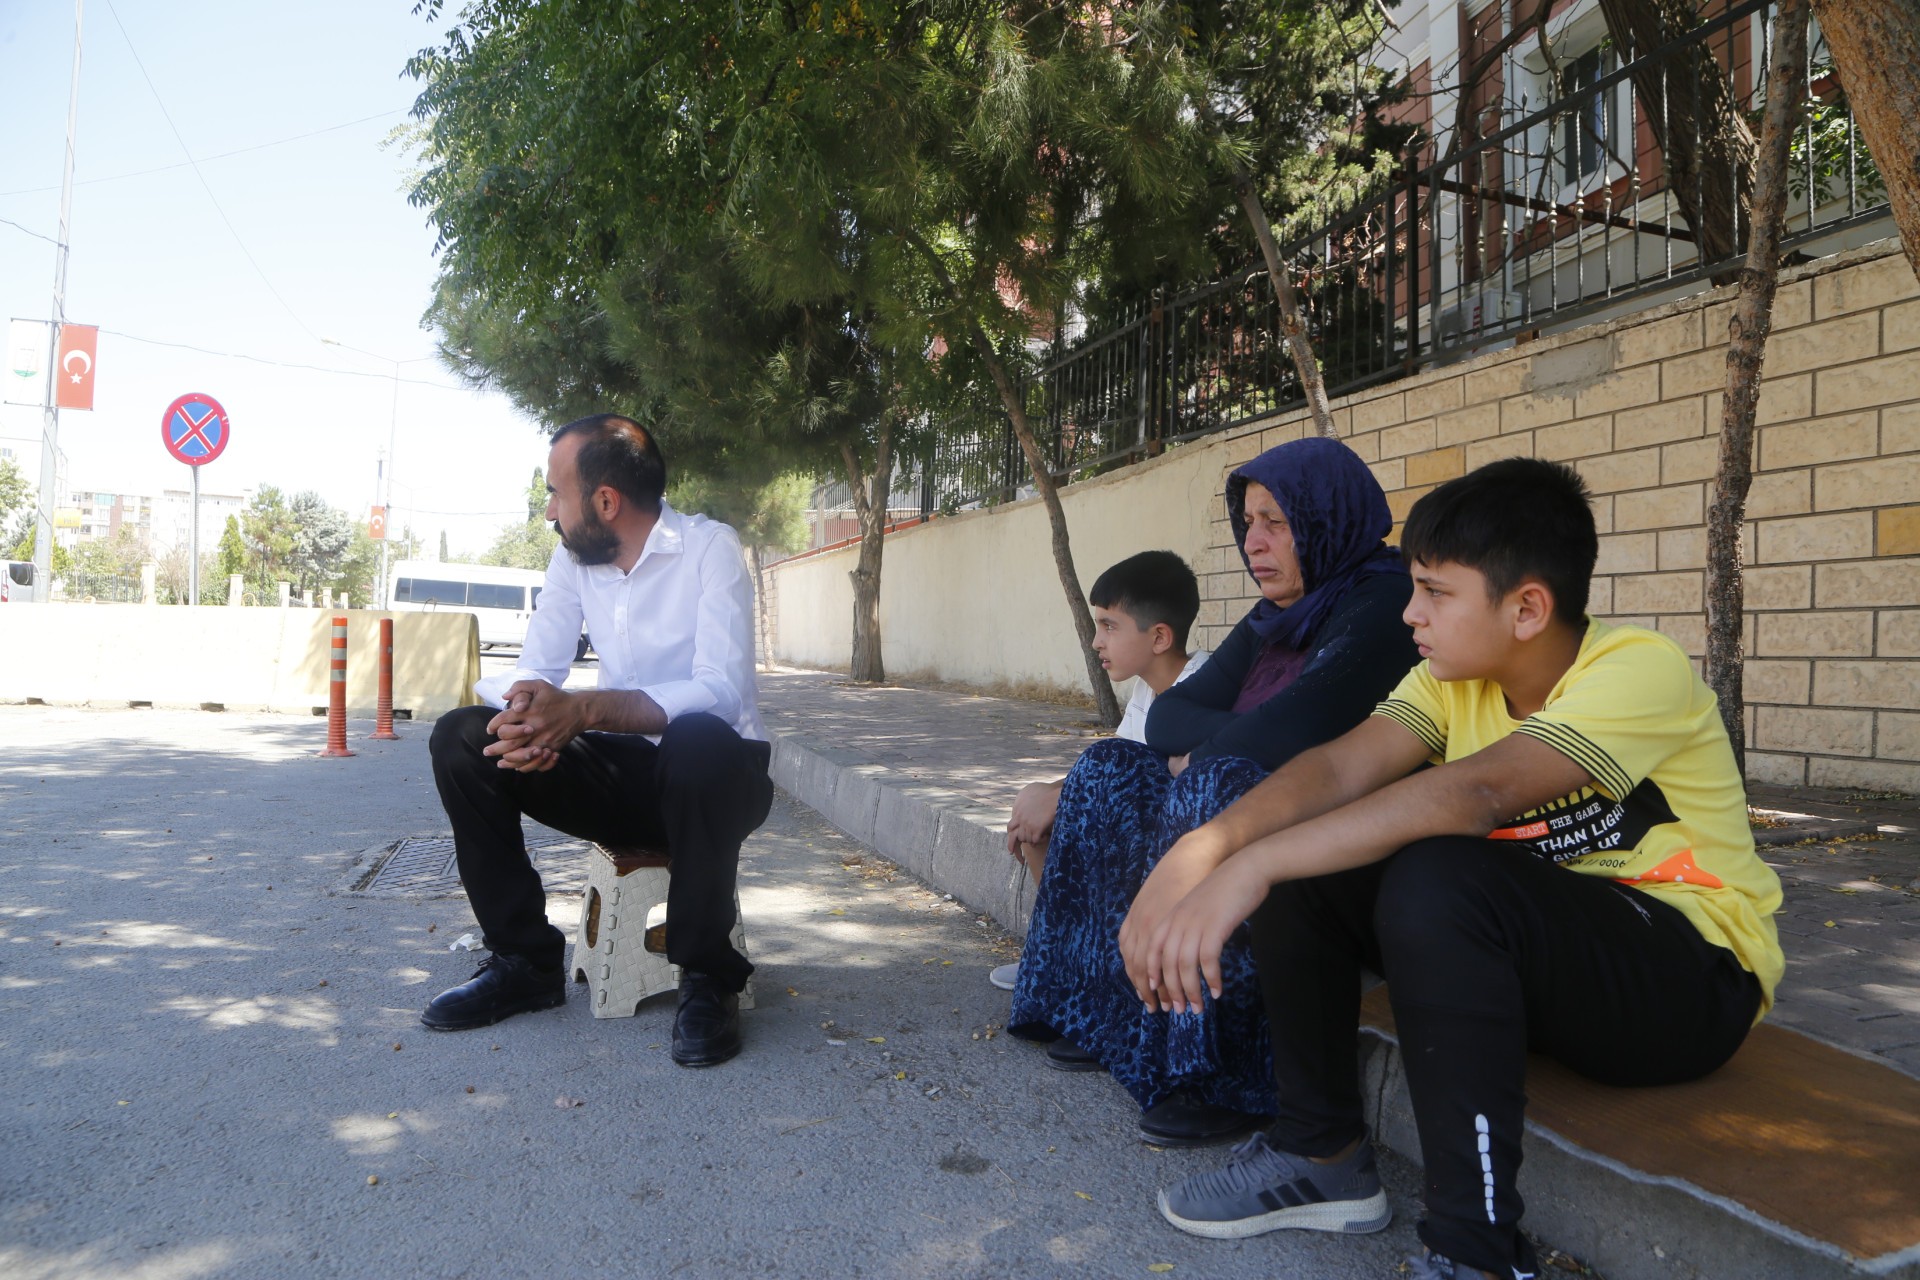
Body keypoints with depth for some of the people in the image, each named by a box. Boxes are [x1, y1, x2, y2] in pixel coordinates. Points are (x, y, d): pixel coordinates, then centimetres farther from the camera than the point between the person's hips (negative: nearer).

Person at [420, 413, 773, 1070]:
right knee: (460, 738, -11)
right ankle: (526, 959, -1)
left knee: (697, 742, -40)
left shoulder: (710, 547, -14)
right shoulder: (573, 558, 5)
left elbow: (721, 690, -27)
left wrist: (586, 709, -39)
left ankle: (708, 977, -19)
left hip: (710, 773, -5)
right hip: (621, 770, 6)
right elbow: (537, 669, -1)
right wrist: (528, 706, -27)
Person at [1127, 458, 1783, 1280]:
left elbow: (1475, 792, -38)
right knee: (1303, 851, -11)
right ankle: (1321, 1152, 4)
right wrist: (1200, 854, -36)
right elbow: (1342, 766, -18)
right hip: (1525, 944, 7)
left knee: (1436, 880, -35)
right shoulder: (1454, 678, -1)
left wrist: (1253, 867, -45)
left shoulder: (1640, 671, -21)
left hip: (1693, 978, -6)